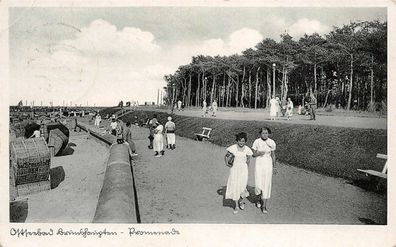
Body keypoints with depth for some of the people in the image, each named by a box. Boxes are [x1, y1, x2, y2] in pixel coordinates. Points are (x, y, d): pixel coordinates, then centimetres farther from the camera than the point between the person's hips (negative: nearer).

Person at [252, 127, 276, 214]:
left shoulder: (272, 142, -5)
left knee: (267, 185, 1)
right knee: (259, 185, -3)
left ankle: (264, 206, 12)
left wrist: (274, 167, 10)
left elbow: (273, 155, 6)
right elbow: (253, 154, -1)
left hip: (268, 165, 1)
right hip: (259, 164, -1)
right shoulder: (256, 142, -8)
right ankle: (259, 198, 30)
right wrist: (259, 153, -23)